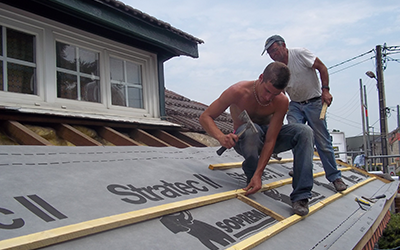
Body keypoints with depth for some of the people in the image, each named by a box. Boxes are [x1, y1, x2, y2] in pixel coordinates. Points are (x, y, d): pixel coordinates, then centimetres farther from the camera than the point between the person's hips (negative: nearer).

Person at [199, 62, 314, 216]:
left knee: (304, 132, -22)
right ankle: (250, 176, -11)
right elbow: (205, 117, -24)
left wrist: (259, 174, -33)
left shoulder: (281, 102, -22)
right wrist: (221, 137, -45)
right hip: (243, 140, -2)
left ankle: (300, 196, -24)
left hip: (267, 136, 3)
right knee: (251, 129, -40)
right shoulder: (238, 92, -27)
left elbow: (270, 140, -24)